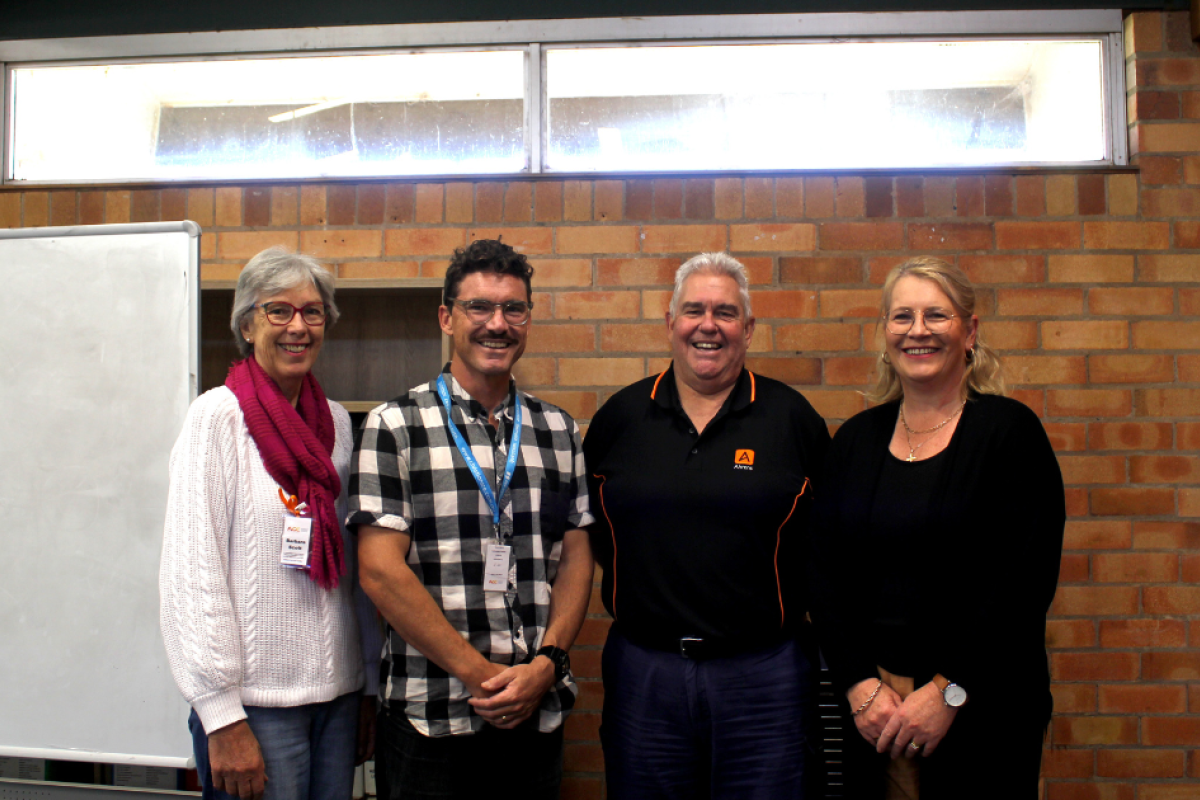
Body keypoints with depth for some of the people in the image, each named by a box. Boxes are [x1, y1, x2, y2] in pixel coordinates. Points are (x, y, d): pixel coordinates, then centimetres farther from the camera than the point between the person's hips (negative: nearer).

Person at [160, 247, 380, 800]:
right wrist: (221, 716, -15)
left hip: (339, 693, 5)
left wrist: (373, 683, 11)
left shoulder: (337, 421, 7)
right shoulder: (219, 415, -8)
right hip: (257, 702, -5)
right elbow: (191, 573, -13)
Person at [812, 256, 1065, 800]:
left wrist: (948, 691, -14)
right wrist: (860, 684, -9)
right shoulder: (855, 439, 5)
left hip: (980, 708, -3)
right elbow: (827, 576, 2)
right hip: (866, 700, 3)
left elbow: (1027, 580, -12)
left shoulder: (1010, 430, -6)